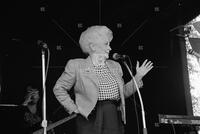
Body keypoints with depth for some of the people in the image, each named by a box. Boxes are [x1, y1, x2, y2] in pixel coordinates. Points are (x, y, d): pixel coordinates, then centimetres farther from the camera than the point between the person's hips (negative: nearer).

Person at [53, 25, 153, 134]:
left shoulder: (115, 66, 14)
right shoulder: (76, 65, 0)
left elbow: (123, 93, 19)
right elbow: (59, 88, 3)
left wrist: (138, 77, 10)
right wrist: (73, 108, -4)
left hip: (115, 120, 4)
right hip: (90, 120, -4)